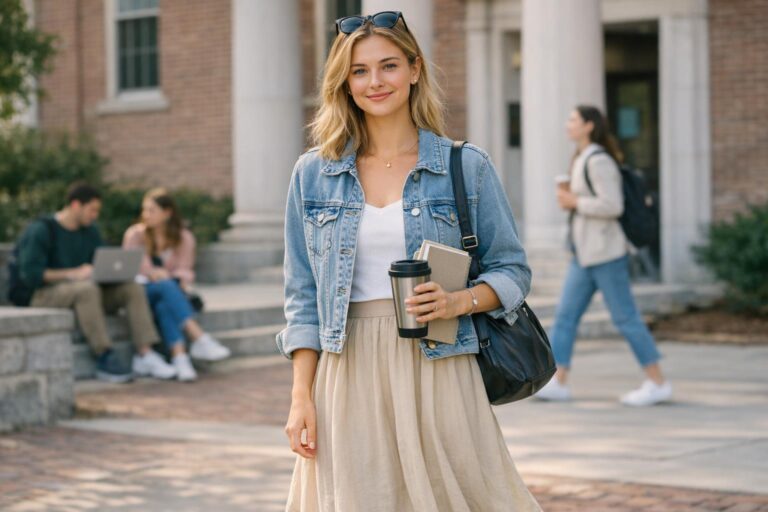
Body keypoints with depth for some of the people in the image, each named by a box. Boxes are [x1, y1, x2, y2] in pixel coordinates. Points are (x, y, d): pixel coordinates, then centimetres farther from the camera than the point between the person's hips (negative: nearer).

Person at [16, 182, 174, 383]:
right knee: (87, 288, -39)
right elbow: (30, 274, -19)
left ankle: (146, 355, -27)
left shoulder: (90, 231, 12)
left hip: (85, 291, 7)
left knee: (132, 288, -15)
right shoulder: (40, 231, -10)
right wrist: (73, 273, -26)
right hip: (44, 296, -7)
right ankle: (104, 358, -38)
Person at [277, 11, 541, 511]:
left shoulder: (466, 166, 3)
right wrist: (301, 396, 0)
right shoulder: (313, 174, 8)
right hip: (349, 375, 1)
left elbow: (513, 271, 6)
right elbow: (303, 297, 8)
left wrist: (458, 301, -14)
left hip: (437, 371, -1)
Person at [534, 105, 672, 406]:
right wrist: (571, 203, 8)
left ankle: (658, 383, 3)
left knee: (625, 317, -5)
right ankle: (558, 383, 4)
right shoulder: (582, 161, 15)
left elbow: (612, 206, -23)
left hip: (605, 253, -10)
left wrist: (575, 202, -12)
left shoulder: (599, 161, -14)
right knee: (565, 315, 4)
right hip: (585, 255, 10)